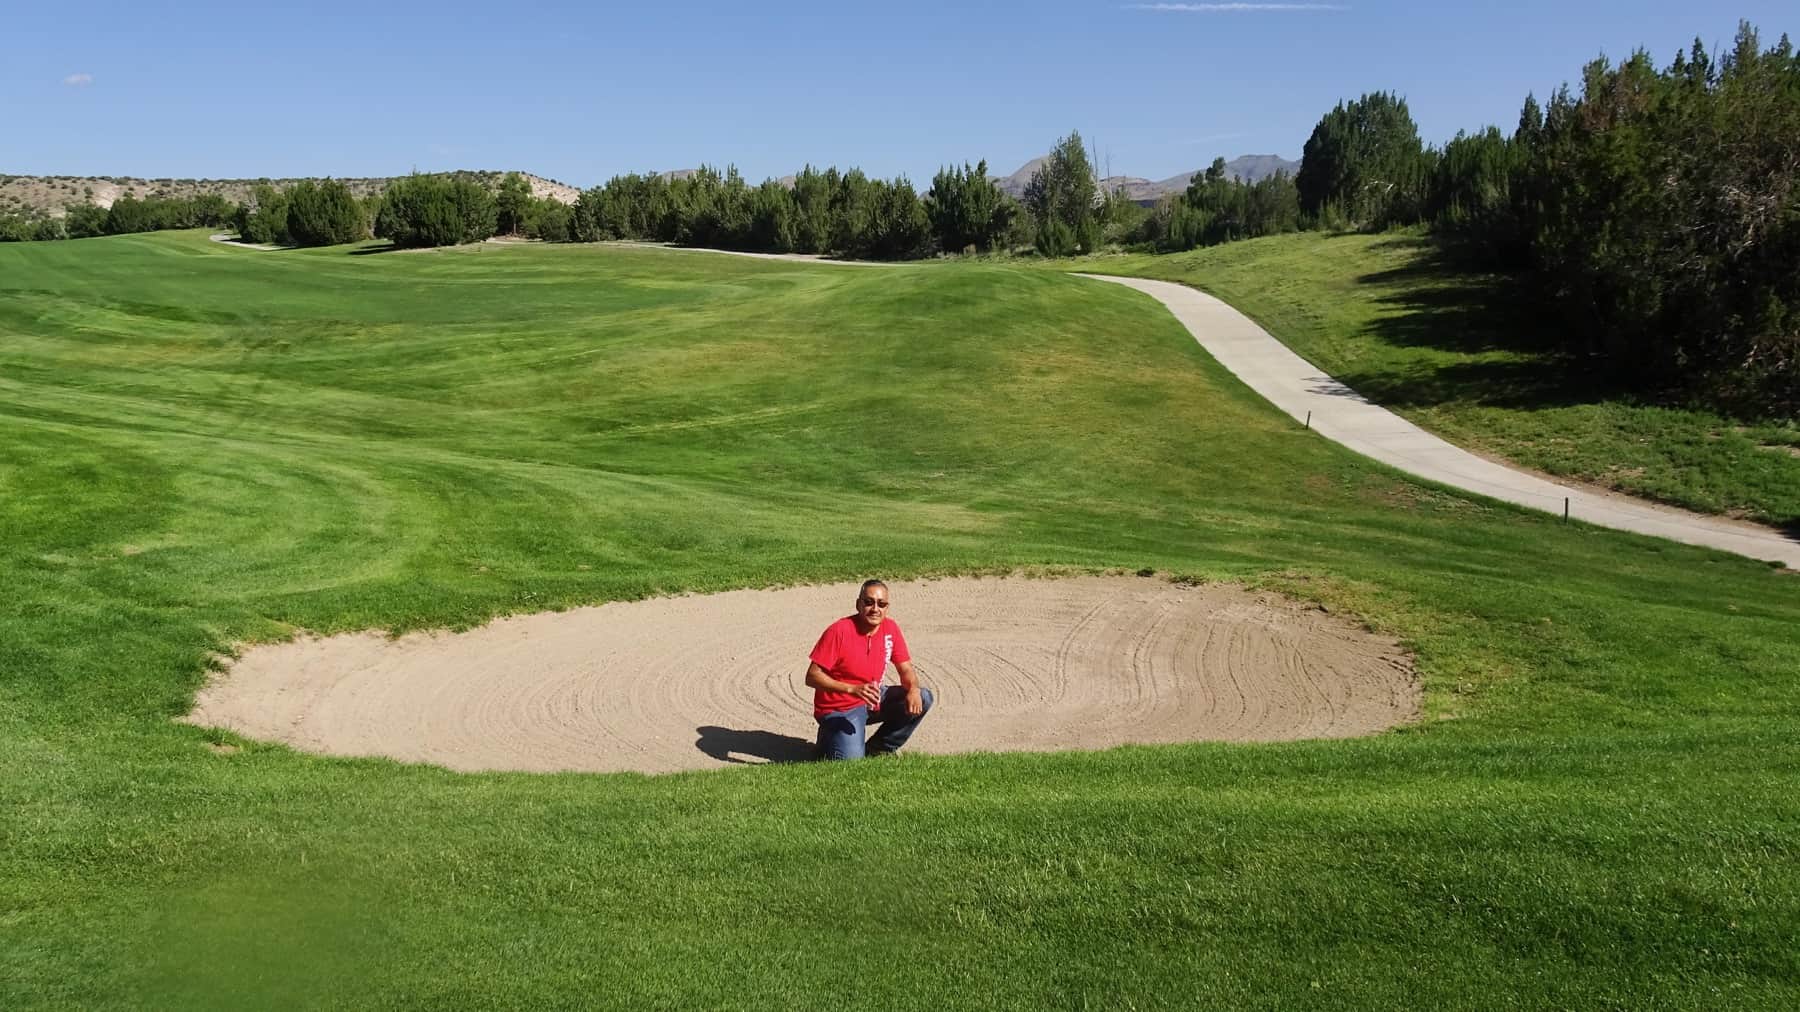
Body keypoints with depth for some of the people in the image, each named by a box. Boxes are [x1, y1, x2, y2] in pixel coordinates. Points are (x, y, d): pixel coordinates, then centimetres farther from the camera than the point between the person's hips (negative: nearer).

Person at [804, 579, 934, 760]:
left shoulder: (890, 628, -3)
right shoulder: (839, 631, -20)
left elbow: (906, 670, 3)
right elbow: (812, 677, -21)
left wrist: (914, 690, -21)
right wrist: (852, 689, -33)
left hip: (873, 701, 6)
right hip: (839, 710, -6)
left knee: (922, 699, -10)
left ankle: (878, 749, 3)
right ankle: (830, 736, 11)